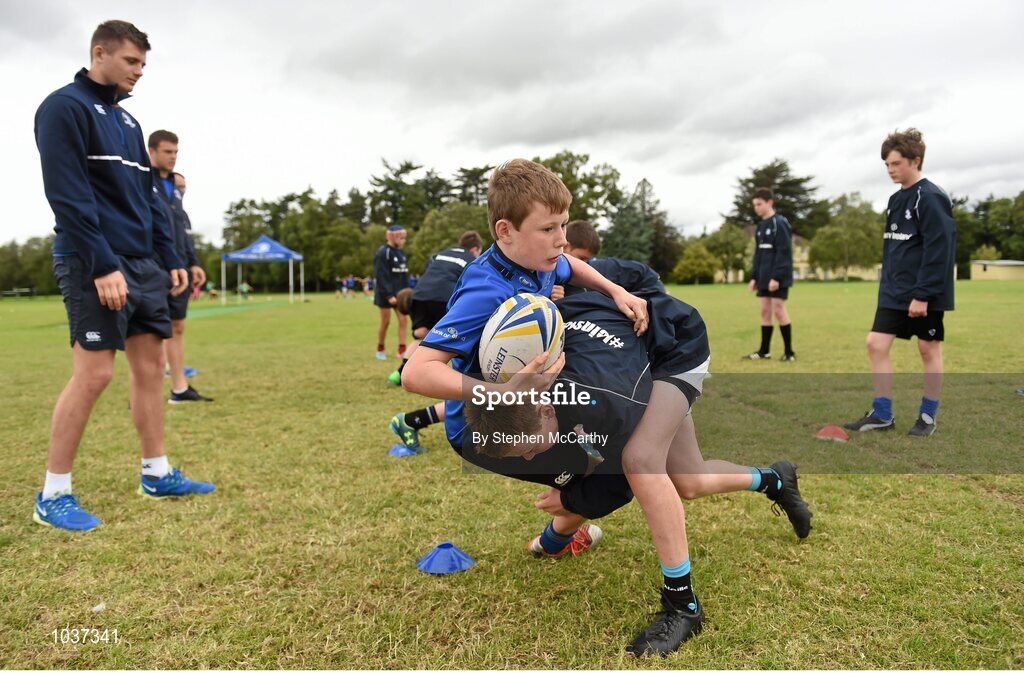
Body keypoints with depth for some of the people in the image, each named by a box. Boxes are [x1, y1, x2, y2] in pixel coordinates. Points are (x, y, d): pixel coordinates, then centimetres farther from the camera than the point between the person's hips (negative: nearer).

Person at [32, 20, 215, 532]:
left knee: (151, 365, 8)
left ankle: (157, 474, 18)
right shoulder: (64, 107, -6)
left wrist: (170, 260, 12)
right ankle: (53, 494, 4)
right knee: (93, 373, -9)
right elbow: (68, 196, -16)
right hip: (94, 263, -8)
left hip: (143, 263, 8)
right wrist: (102, 266, -22)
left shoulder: (127, 120, 19)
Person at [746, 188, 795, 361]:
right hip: (764, 278, 8)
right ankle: (764, 351, 15)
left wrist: (777, 277, -22)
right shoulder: (761, 226, 15)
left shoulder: (780, 223, -11)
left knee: (778, 310, -6)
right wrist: (754, 277, 14)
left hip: (778, 277, -8)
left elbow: (784, 253, -17)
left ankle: (789, 352, 3)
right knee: (765, 311, 9)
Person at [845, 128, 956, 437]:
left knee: (929, 350, 5)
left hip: (925, 294, -8)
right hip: (894, 292, 8)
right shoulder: (896, 200, 12)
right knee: (876, 345, 1)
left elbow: (939, 250, -18)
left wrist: (922, 294, -21)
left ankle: (928, 416, 18)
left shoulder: (931, 197, -13)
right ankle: (882, 414, 10)